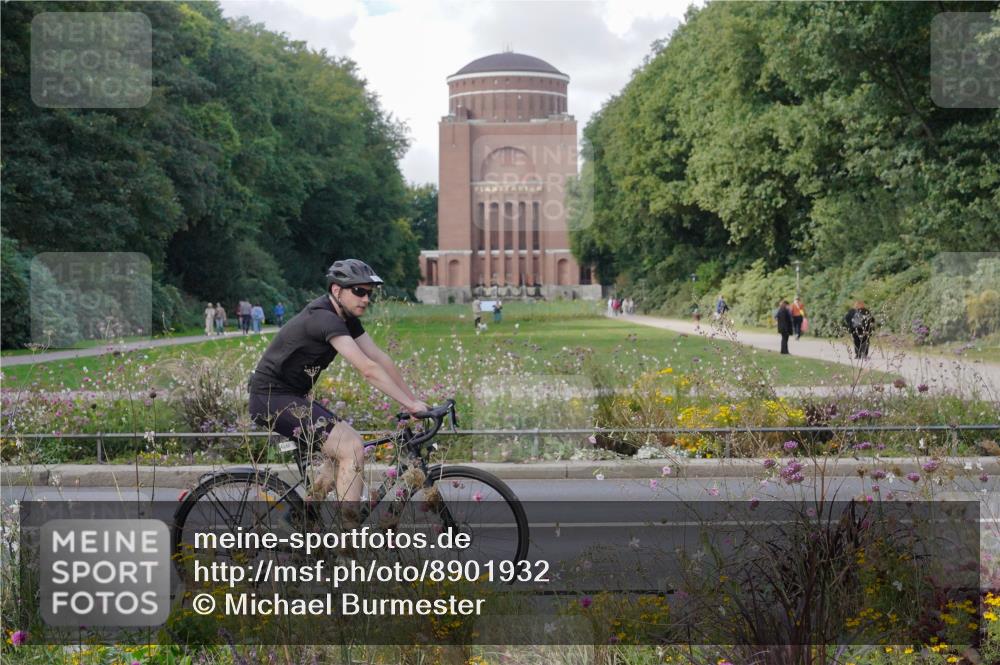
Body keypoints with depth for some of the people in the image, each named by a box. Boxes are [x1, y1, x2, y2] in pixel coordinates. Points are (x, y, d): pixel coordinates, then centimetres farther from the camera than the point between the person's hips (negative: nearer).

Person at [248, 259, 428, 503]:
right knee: (352, 448, -18)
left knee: (343, 449, 14)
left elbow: (382, 360, 7)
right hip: (272, 398, -10)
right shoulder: (324, 318, -22)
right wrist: (410, 405, -25)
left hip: (293, 396, 10)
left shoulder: (346, 318, 8)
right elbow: (368, 370, -28)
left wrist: (413, 401, 1)